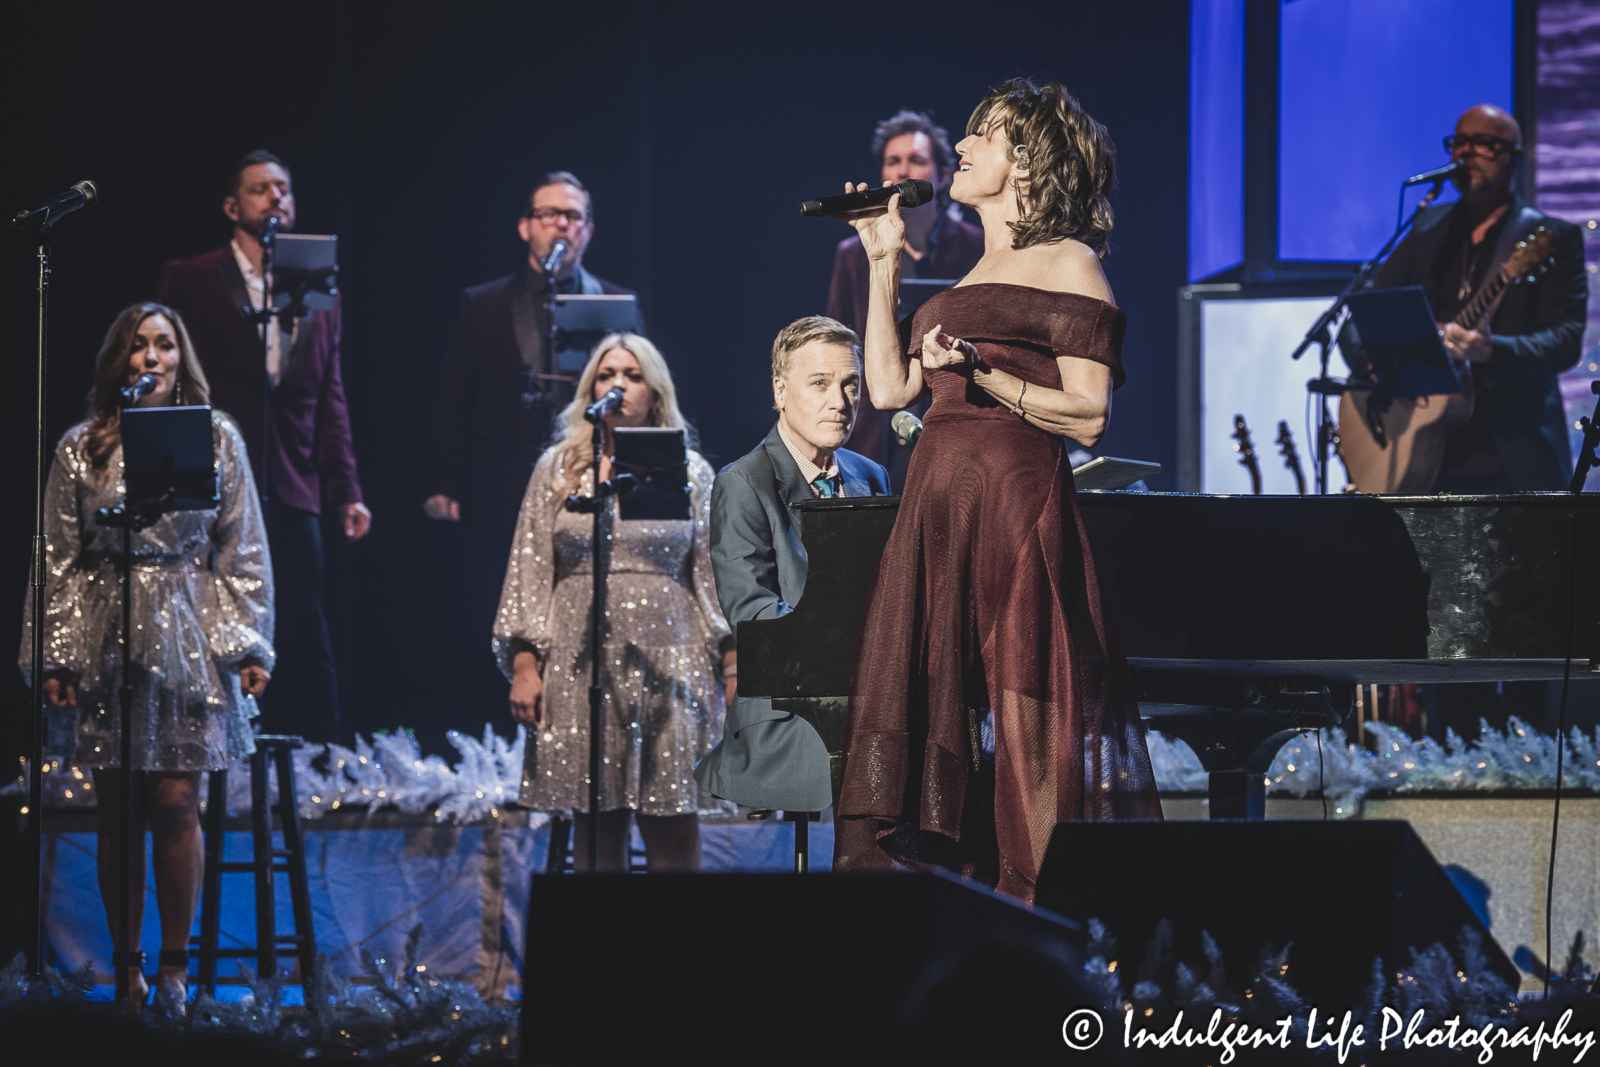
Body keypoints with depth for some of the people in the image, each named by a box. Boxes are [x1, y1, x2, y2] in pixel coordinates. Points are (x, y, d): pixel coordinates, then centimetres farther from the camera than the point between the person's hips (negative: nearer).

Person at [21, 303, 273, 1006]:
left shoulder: (217, 438, 7)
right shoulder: (80, 448, 6)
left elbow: (243, 551, 8)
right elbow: (57, 560, 7)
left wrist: (250, 645, 3)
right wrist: (54, 656, 2)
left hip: (188, 640, 0)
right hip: (106, 641, 1)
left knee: (176, 804, -3)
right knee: (118, 814, 2)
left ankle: (175, 967, 6)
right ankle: (127, 967, 10)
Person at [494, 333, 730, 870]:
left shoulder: (690, 473, 11)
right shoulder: (557, 470, 12)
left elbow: (715, 573, 9)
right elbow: (529, 572, 9)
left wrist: (735, 664, 0)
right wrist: (524, 664, -1)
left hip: (667, 664, 0)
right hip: (583, 663, 0)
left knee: (674, 826, -5)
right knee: (596, 824, 0)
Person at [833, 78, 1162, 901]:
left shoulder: (1067, 265, 0)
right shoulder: (971, 278, 23)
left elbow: (1089, 417, -7)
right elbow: (889, 387, 19)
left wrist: (982, 373, -17)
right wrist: (883, 267, 21)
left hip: (1019, 505, -8)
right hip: (939, 506, 8)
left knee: (1018, 707, -11)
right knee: (930, 705, 2)